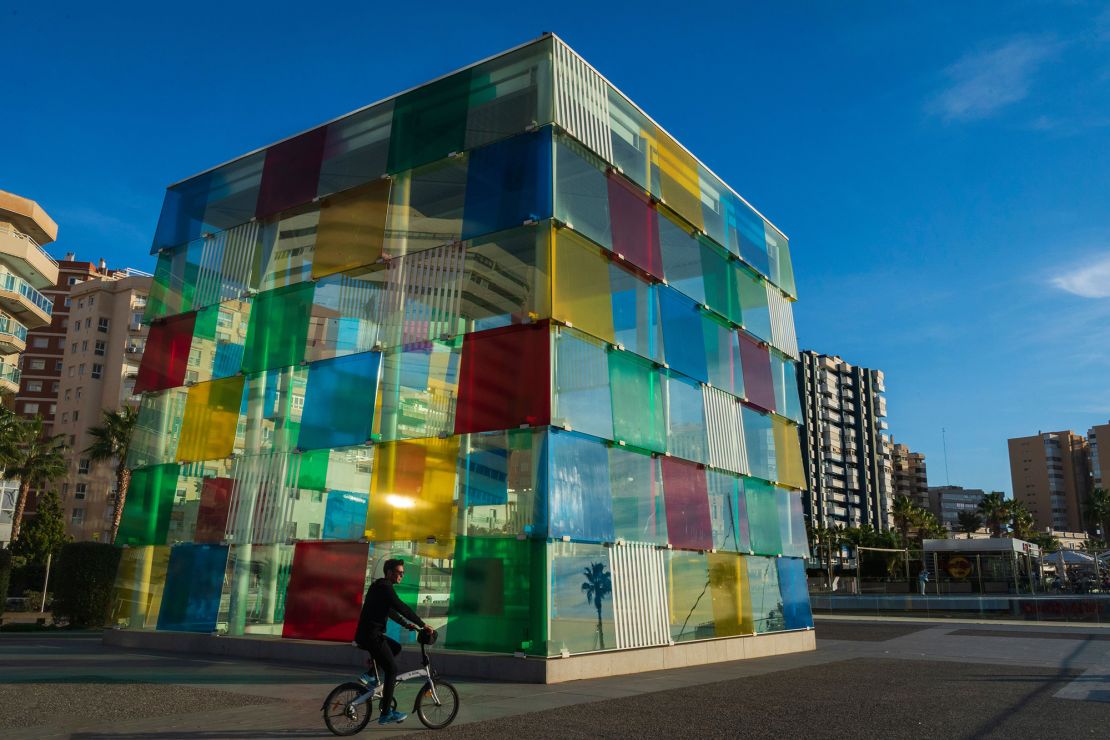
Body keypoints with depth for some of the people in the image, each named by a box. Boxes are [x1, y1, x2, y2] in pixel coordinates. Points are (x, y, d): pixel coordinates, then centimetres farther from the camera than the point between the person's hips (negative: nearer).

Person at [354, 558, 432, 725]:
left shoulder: (379, 586, 18)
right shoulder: (384, 586, -13)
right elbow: (401, 607, -20)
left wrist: (405, 624, 27)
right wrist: (422, 624, -17)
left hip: (368, 634, 10)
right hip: (371, 635, -10)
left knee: (396, 648, 23)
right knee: (392, 670, -3)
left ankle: (369, 675, 15)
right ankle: (386, 713, 0)